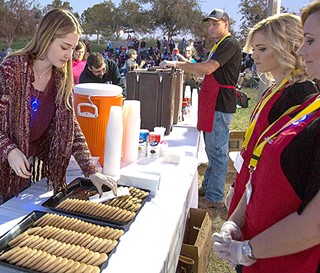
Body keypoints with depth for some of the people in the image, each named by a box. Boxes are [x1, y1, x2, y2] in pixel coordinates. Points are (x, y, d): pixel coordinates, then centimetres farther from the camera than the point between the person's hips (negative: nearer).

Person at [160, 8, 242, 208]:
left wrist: (177, 64, -17)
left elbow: (208, 68, -22)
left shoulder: (230, 44, -11)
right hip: (212, 105, 10)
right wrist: (186, 65, 13)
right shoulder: (219, 45, 21)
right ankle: (207, 187, 29)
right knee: (212, 150, 17)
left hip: (220, 106, -10)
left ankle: (215, 198, 4)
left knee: (217, 152, -5)